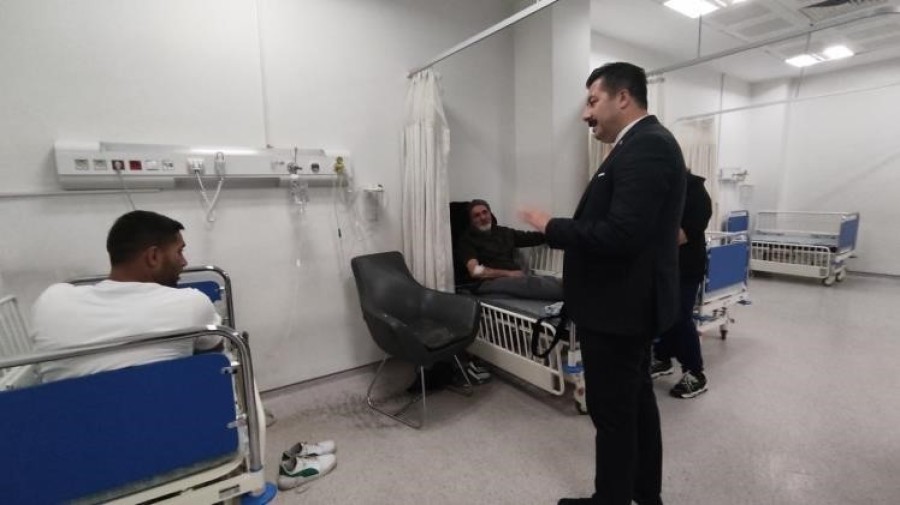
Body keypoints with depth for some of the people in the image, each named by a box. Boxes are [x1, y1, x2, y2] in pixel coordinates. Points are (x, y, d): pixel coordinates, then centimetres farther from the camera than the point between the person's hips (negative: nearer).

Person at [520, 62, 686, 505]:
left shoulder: (645, 146, -18)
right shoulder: (644, 144, 13)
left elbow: (621, 234, -28)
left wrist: (551, 226, -17)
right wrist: (557, 228, 7)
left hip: (618, 306, -10)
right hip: (630, 302, 10)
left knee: (611, 410, 6)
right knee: (636, 400, 21)